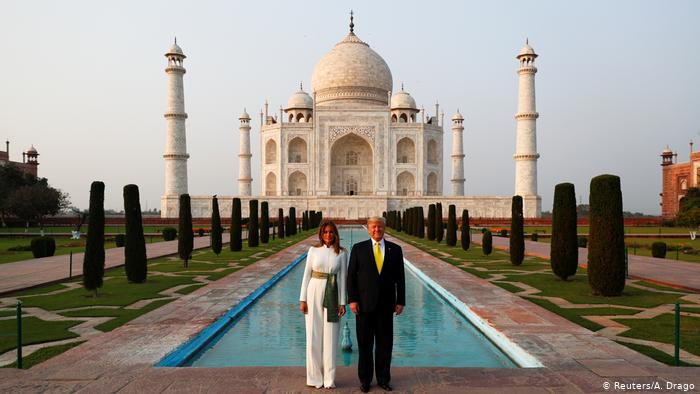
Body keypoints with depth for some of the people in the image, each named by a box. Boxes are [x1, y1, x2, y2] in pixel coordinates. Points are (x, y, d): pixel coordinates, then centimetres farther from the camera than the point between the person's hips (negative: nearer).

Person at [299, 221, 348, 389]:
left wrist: (342, 302, -2)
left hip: (332, 296, 0)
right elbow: (307, 274, 2)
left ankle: (329, 378, 16)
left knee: (330, 337, 3)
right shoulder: (313, 250, 1)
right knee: (313, 336, 5)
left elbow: (342, 277, 2)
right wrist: (303, 299, -2)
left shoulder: (341, 253, 1)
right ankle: (315, 376, 19)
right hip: (314, 293, 0)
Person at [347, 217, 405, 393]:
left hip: (386, 304, 1)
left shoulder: (395, 249, 4)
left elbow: (400, 278, 5)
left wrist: (400, 301, 1)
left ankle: (383, 379, 24)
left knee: (385, 344, 9)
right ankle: (365, 379, 22)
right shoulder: (358, 248, 0)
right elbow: (351, 276, -2)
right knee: (364, 344, 8)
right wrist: (352, 300, -9)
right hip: (364, 304, -1)